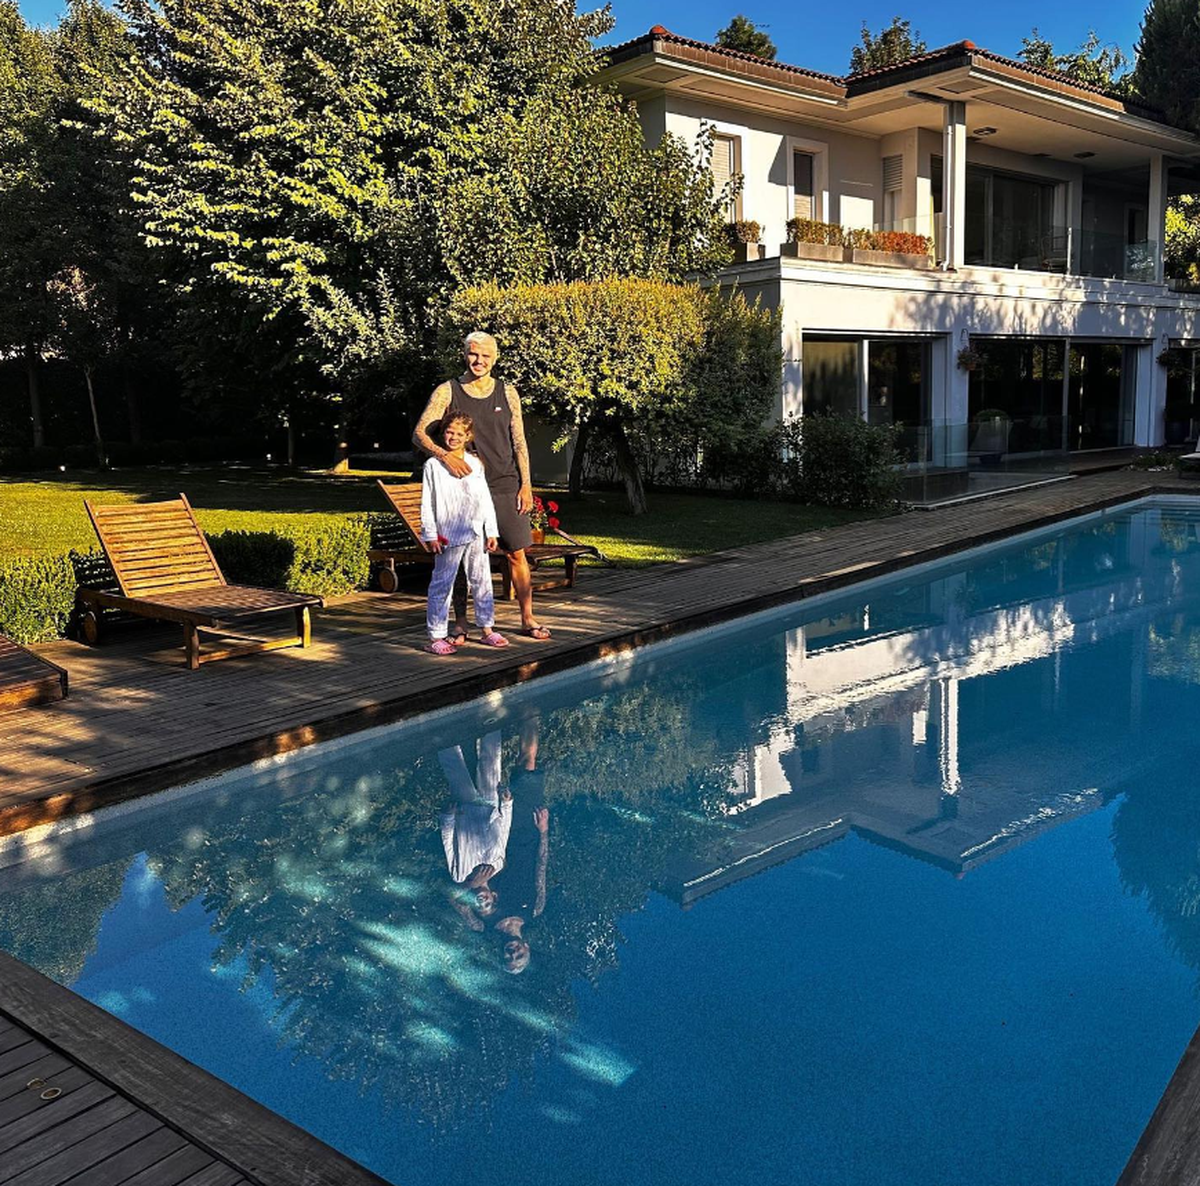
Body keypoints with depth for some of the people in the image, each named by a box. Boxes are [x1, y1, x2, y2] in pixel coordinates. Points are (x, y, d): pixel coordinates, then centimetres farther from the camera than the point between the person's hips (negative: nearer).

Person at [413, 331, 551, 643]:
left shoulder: (507, 392, 8)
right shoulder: (447, 392, 0)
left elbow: (519, 441, 7)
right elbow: (419, 433, -8)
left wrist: (526, 484, 0)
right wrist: (444, 455, -27)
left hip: (506, 486, 2)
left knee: (517, 554, 5)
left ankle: (528, 619, 15)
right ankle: (460, 624, 13)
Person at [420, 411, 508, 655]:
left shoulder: (476, 464, 10)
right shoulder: (434, 465, -1)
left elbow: (485, 499, 12)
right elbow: (427, 503, -3)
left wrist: (491, 532, 8)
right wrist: (430, 535, -8)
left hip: (476, 533, 5)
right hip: (448, 534, -4)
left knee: (481, 580, 11)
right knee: (442, 584, -2)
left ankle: (486, 629, 23)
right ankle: (436, 636, 2)